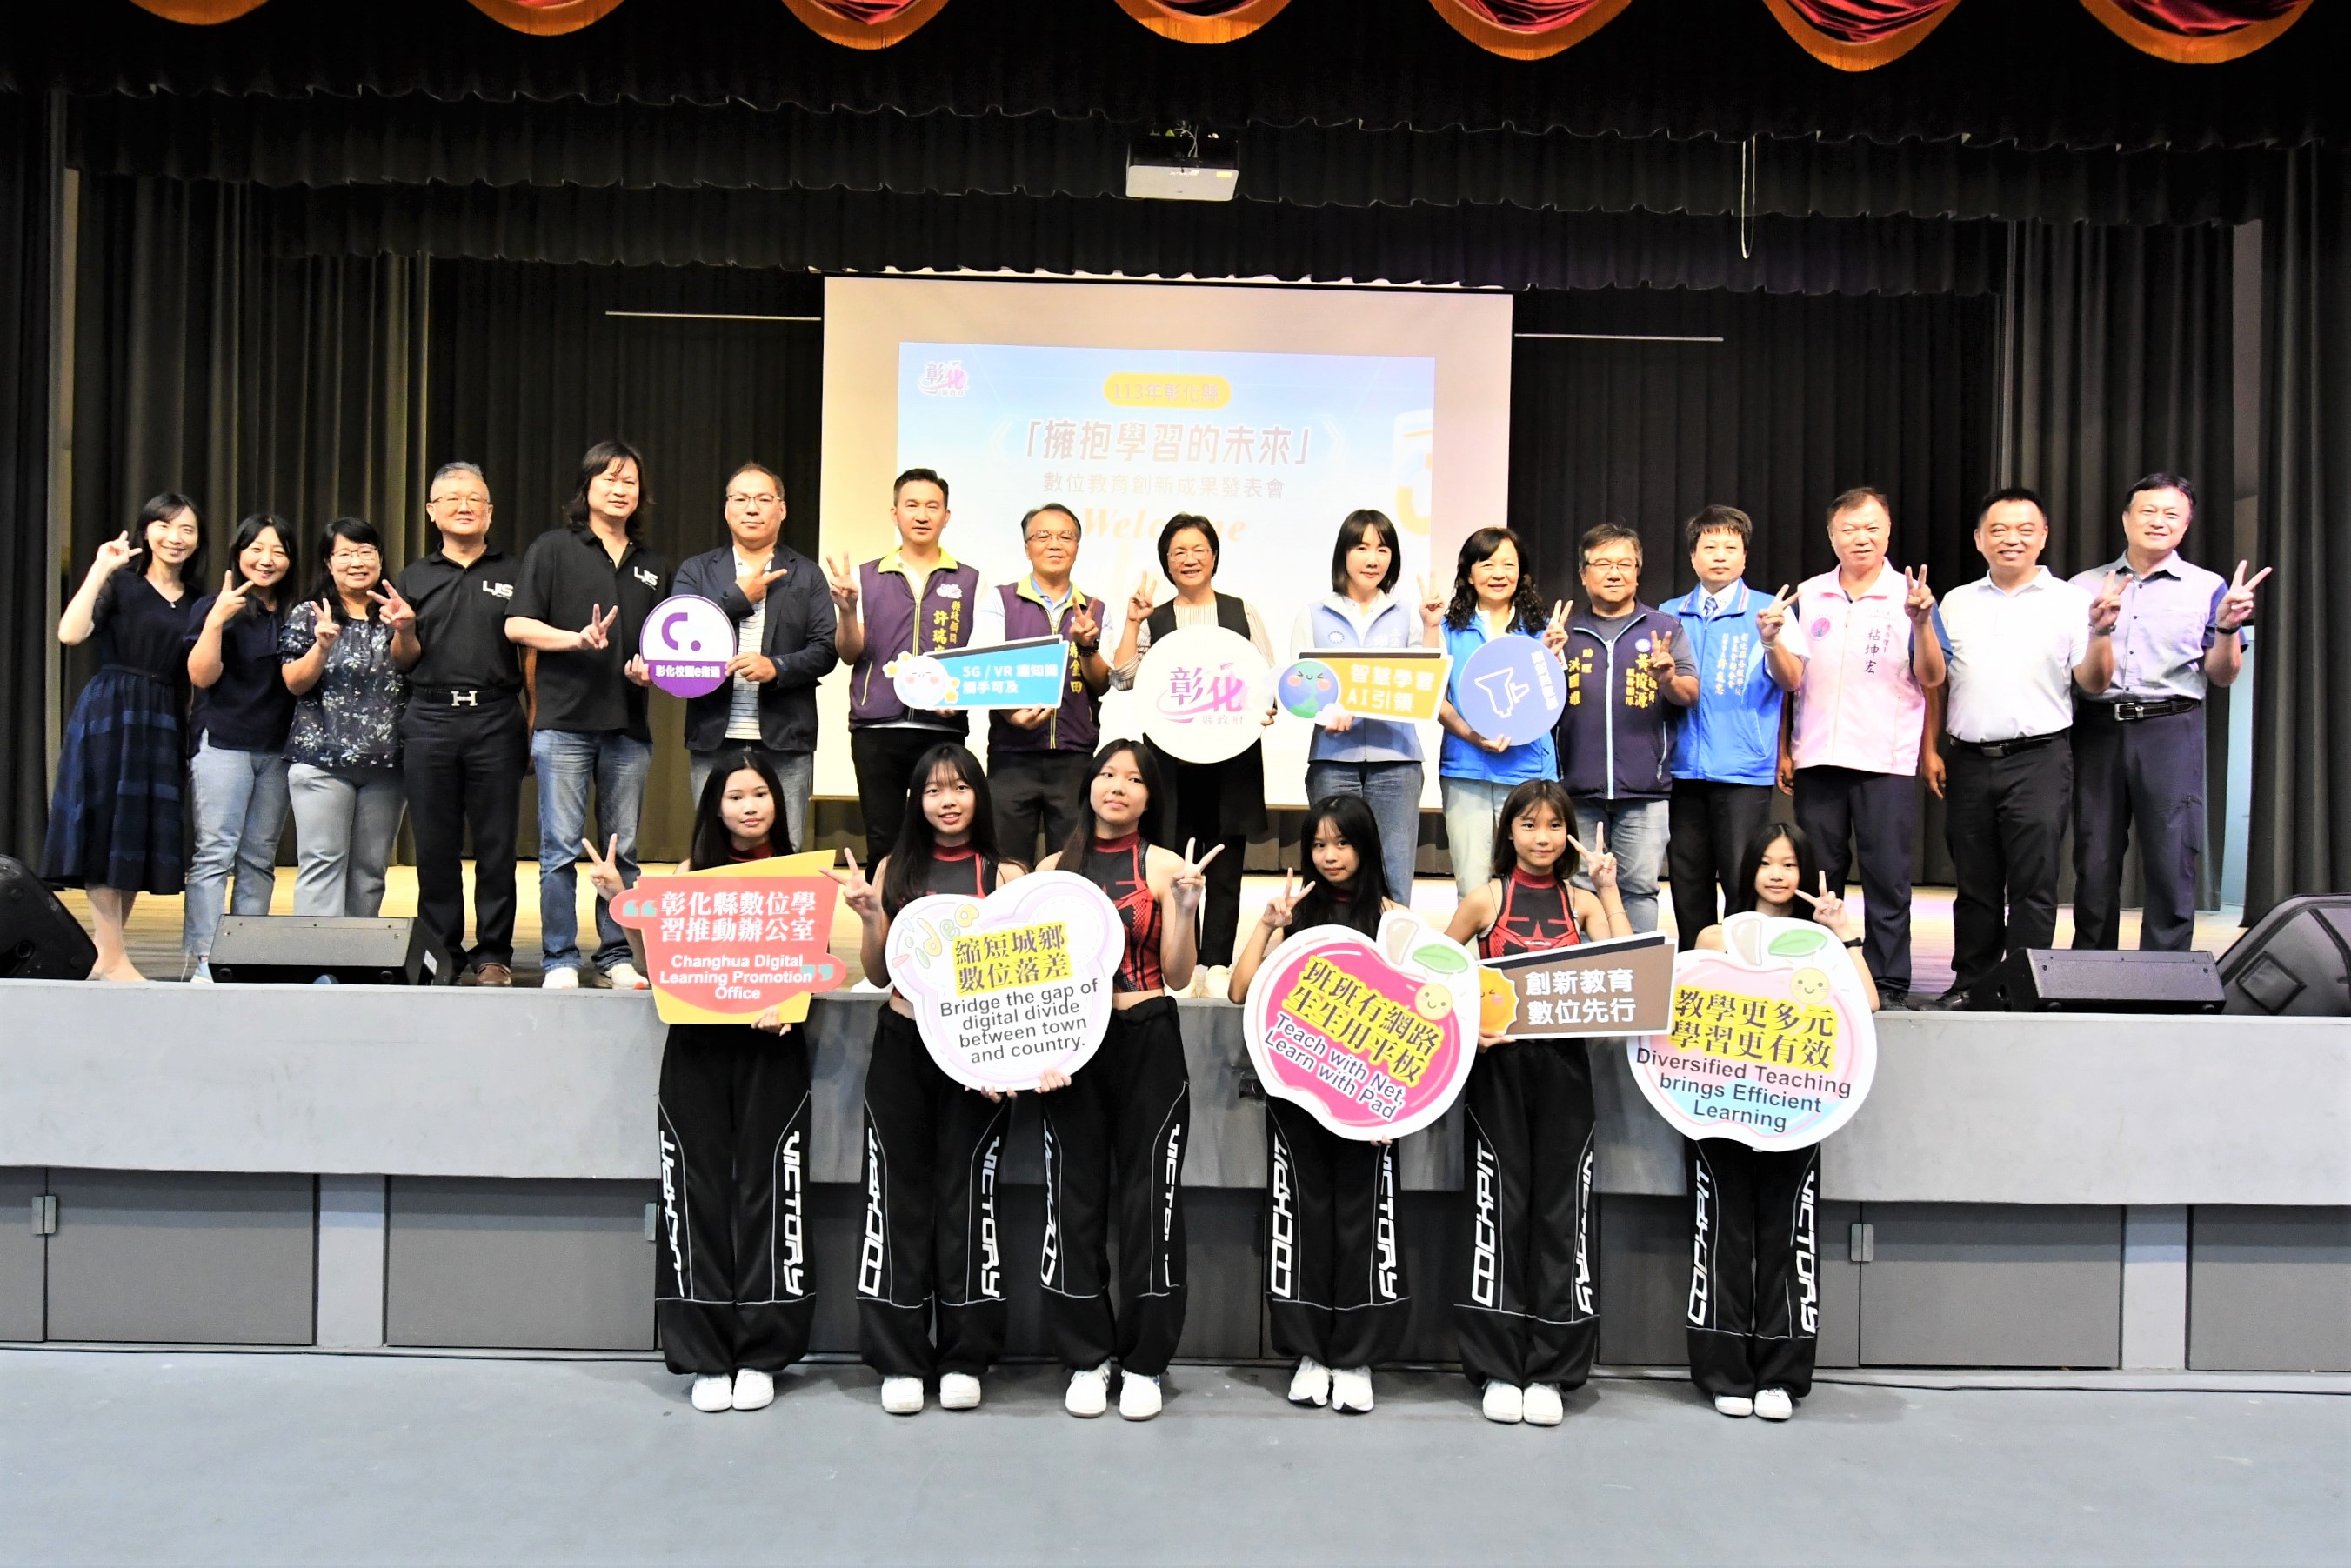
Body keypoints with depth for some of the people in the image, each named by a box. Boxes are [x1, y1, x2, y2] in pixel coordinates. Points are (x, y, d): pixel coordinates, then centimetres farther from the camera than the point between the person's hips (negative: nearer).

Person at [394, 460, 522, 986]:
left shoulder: (513, 574, 10)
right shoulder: (414, 578, 14)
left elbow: (530, 655, 7)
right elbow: (404, 663, 14)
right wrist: (404, 629, -8)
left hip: (495, 720, -1)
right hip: (429, 720, 2)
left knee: (496, 845, 0)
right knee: (435, 846, 5)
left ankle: (493, 954, 7)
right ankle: (439, 952, 13)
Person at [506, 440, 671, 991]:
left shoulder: (653, 565, 18)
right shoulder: (554, 548, 6)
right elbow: (517, 625, -2)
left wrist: (652, 668, -1)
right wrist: (578, 638, -16)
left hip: (628, 724, 4)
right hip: (565, 719, -4)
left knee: (623, 849, 6)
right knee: (561, 848, -3)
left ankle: (616, 956, 14)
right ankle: (560, 959, 4)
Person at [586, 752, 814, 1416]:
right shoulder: (691, 871, 8)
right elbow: (655, 964, 8)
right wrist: (620, 900, -4)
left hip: (771, 1050, -1)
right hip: (697, 1049, 1)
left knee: (764, 1193, -1)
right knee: (699, 1195, 1)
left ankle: (760, 1353, 10)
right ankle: (707, 1357, 10)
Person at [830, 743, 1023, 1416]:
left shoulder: (1005, 876, 1)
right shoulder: (895, 869, 6)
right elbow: (878, 971, 6)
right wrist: (867, 913, -9)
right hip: (903, 1046, 2)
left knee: (966, 1193, 4)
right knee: (899, 1193, 4)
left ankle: (963, 1357, 14)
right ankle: (899, 1359, 12)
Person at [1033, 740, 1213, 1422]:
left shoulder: (1165, 867, 0)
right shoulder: (1055, 867, 7)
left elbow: (1178, 977, -2)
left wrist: (1184, 911, -17)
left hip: (1147, 1043, -2)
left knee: (1149, 1197, 3)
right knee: (1074, 1198, 6)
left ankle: (1144, 1362, 15)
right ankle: (1086, 1358, 19)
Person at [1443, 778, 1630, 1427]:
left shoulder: (1582, 901, 7)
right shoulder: (1486, 900, 3)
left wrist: (1607, 886, -5)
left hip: (1563, 1063, 1)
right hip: (1498, 1060, -1)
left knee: (1562, 1206, 2)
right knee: (1499, 1207, 2)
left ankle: (1550, 1371, 10)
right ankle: (1498, 1369, 10)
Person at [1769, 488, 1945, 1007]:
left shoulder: (1909, 595, 2)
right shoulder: (1807, 596, 10)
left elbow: (1932, 679, -4)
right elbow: (1791, 678, 12)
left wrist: (1921, 621, -17)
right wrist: (1772, 640, -7)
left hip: (1887, 762, -2)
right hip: (1818, 758, 2)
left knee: (1887, 878, 0)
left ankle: (1890, 987, 5)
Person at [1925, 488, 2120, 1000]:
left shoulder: (2068, 600, 3)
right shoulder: (1957, 602, 13)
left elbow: (2092, 682, -2)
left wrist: (2100, 632, -19)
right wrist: (1929, 749, 7)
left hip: (2038, 760, -3)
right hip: (1969, 761, 3)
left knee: (2032, 885, -4)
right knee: (1974, 883, 9)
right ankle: (1970, 984, 18)